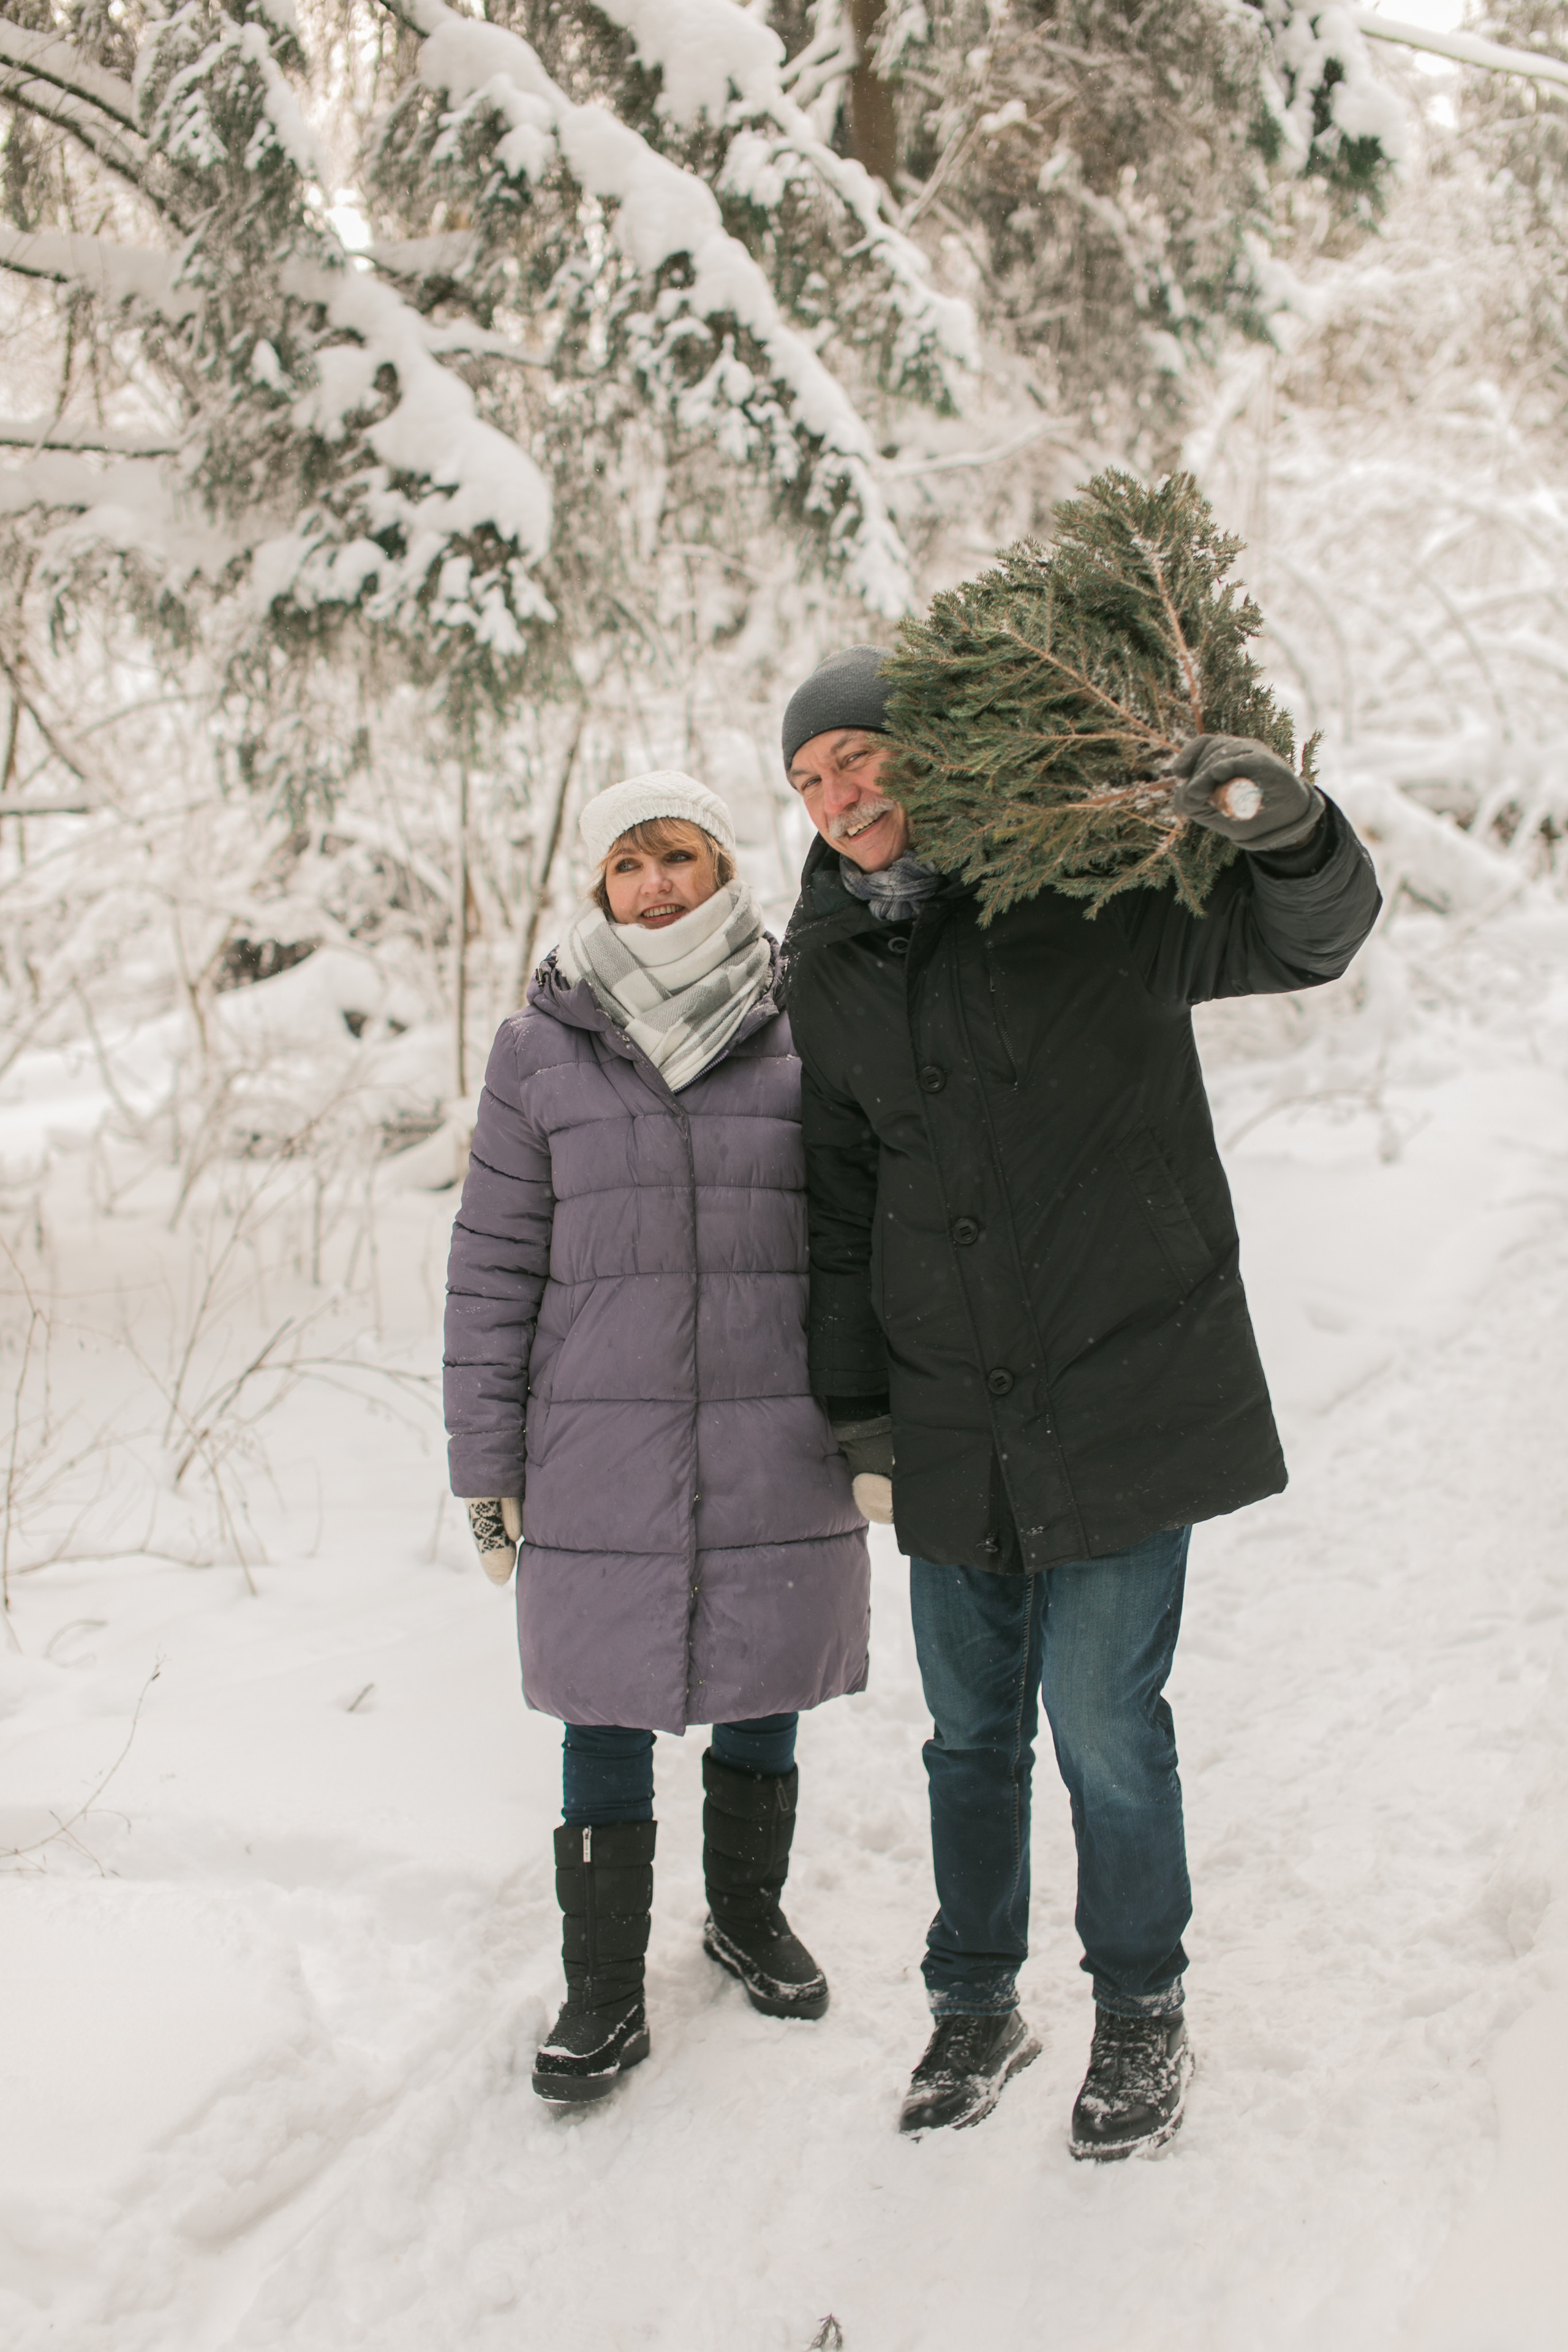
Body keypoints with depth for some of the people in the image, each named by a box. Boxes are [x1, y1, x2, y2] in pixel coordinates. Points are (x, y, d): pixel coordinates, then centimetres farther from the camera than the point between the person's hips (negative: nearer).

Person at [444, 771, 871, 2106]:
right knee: (607, 1720, 5)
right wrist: (487, 1459, 1)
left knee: (764, 1701, 14)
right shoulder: (543, 1048, 2)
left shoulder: (807, 1034, 2)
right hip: (602, 1457, -1)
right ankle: (606, 1996, 19)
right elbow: (495, 1263, 3)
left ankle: (749, 1912, 39)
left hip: (778, 1448, 1)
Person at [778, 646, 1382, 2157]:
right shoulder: (830, 976, 8)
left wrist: (1284, 826, -32)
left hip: (1122, 1394, -4)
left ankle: (1142, 2017, 22)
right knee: (970, 1730, 13)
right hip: (951, 1425, 4)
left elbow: (1313, 937, -10)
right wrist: (857, 1408, 12)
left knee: (1104, 1719, 1)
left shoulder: (1087, 894, -7)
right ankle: (976, 2008, 30)